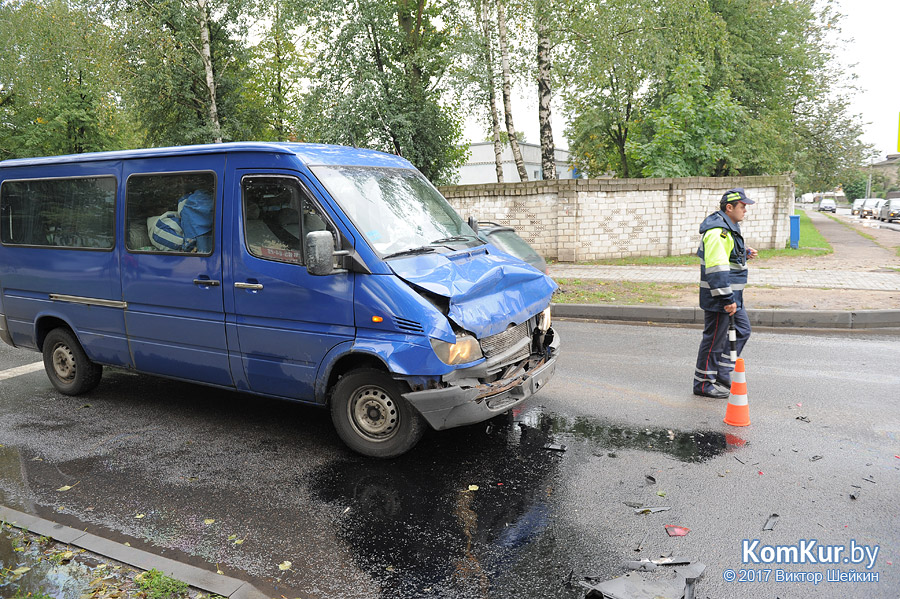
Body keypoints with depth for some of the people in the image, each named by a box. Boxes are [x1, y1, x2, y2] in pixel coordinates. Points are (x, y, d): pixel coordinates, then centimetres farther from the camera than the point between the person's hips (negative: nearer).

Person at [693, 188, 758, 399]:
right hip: (718, 297, -11)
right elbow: (717, 268, -27)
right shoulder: (717, 232, -21)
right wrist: (727, 299, -29)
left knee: (742, 331, 17)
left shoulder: (729, 228, 15)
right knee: (714, 339, -1)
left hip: (732, 294, 11)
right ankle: (703, 384, 11)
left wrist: (745, 254, 15)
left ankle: (722, 374, 26)